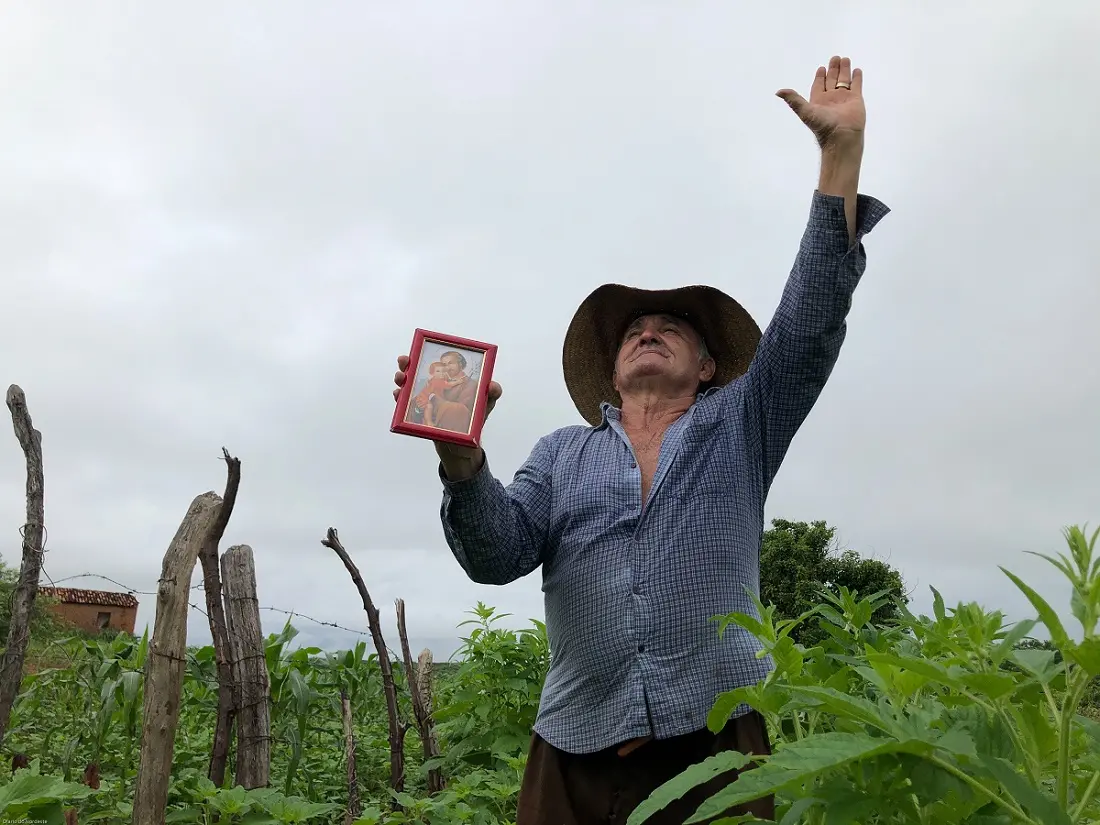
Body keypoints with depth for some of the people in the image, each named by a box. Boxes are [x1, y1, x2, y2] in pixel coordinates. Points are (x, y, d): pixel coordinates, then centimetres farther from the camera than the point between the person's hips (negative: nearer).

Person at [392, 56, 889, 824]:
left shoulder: (739, 428, 12)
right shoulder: (562, 453, 13)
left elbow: (811, 320, 1)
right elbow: (498, 553, 0)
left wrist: (842, 150, -4)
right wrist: (460, 454, -19)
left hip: (715, 745, 0)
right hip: (577, 757, 1)